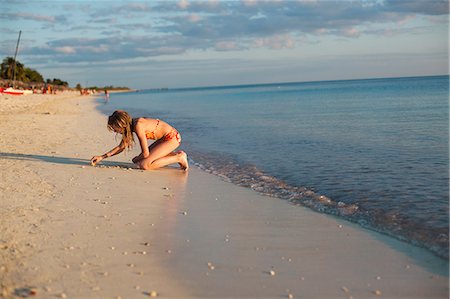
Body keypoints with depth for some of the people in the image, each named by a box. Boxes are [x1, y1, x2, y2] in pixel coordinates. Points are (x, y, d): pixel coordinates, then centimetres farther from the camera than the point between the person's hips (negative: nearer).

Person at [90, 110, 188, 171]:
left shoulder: (138, 126, -25)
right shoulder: (130, 125, 3)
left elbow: (145, 154, -21)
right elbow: (121, 147, 15)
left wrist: (135, 159, 0)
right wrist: (102, 157, 10)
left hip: (172, 137, -10)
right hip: (165, 138, 10)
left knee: (144, 165, -17)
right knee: (140, 159, 16)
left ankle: (179, 158, -8)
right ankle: (175, 155, 15)